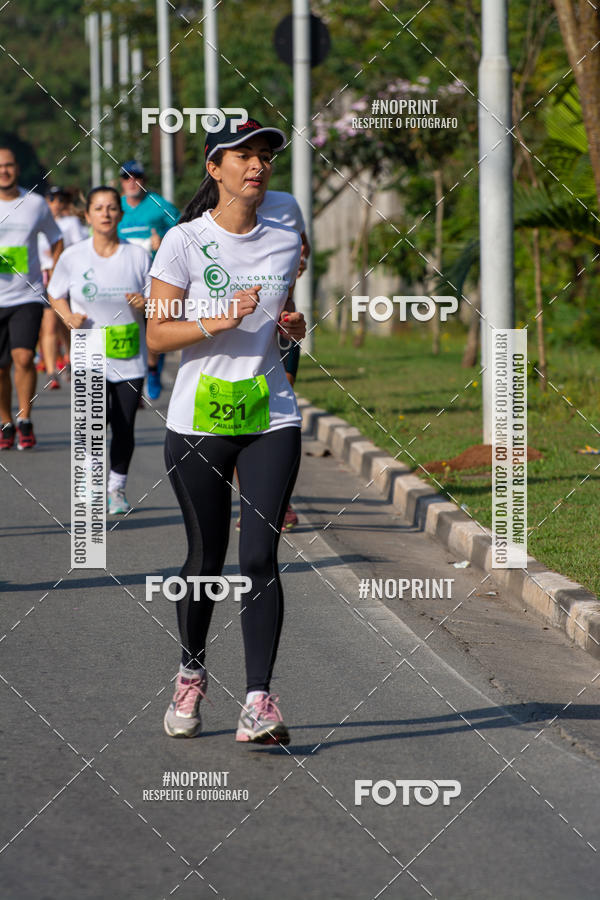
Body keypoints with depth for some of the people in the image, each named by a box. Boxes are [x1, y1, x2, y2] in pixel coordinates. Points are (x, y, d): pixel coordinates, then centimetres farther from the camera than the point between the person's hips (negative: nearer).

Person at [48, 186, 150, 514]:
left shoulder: (138, 256, 2)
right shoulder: (73, 257, 0)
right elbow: (55, 295, 14)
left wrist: (144, 304, -15)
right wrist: (69, 316, -6)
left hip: (130, 359, 1)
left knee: (124, 429, 2)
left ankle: (117, 488, 24)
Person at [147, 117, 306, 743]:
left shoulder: (285, 243, 8)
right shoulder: (184, 241, -5)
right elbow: (158, 335, -6)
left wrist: (293, 327, 1)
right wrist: (220, 320, -21)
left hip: (271, 417, 2)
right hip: (199, 422, -2)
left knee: (260, 557, -8)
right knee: (206, 557, 6)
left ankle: (258, 701, -9)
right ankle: (190, 674, 31)